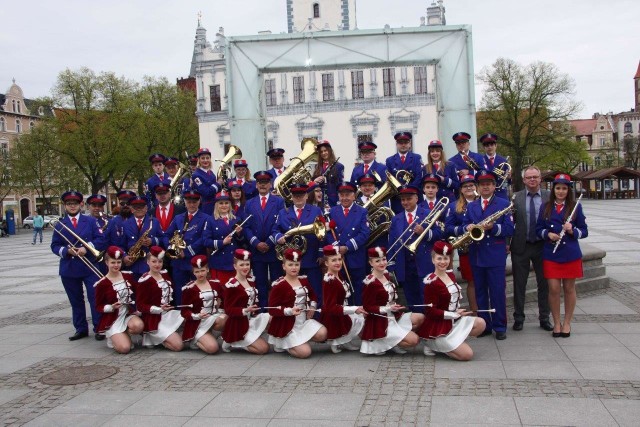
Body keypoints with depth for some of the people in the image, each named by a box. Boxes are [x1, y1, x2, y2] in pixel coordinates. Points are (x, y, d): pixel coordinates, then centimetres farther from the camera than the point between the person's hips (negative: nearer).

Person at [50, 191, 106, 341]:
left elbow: (100, 239, -3)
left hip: (90, 267, -2)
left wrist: (87, 248, -18)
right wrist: (67, 250, -15)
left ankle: (99, 328, 4)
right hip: (69, 269, 2)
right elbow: (55, 246, 3)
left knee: (95, 298, -3)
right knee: (76, 301, 10)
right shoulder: (59, 225, 7)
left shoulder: (90, 222, 4)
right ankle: (81, 329, 19)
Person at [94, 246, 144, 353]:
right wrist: (111, 307, -21)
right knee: (124, 348, -21)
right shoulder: (102, 284, -8)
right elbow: (98, 306, -3)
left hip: (128, 313, 4)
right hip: (112, 318, -3)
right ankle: (113, 337, 14)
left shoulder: (128, 276, 4)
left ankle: (123, 335, 2)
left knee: (139, 326, -33)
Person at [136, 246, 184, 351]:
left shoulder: (165, 274, 9)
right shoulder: (144, 281, -14)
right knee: (178, 345, -18)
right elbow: (140, 306, -14)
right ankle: (153, 337, 6)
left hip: (170, 313, 8)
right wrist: (159, 309, -25)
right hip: (155, 319, -8)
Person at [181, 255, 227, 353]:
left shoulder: (216, 284, 7)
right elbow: (185, 311, -5)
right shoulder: (189, 289, -6)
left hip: (215, 318, 4)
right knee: (213, 348, -23)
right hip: (198, 323, -3)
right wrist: (197, 316, -22)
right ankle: (195, 340, 6)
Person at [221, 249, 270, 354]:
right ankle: (233, 343, 5)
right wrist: (245, 311, -30)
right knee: (264, 348, -11)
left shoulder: (251, 280, 7)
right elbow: (228, 310, -16)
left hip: (252, 319, 8)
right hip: (239, 324, -8)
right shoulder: (231, 285, -18)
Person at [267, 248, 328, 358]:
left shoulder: (303, 280, 7)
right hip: (287, 324, -6)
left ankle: (300, 340, 7)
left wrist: (312, 307, 3)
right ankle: (282, 343, 10)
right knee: (305, 352, -16)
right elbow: (272, 309, -15)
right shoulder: (278, 285, -14)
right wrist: (290, 311, -28)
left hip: (304, 320, 7)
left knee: (323, 334, -17)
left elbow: (312, 296, 24)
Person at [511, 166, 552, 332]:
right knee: (519, 284, 8)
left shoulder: (549, 196, 1)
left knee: (544, 284, 8)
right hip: (521, 246, 0)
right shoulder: (516, 197, 0)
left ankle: (544, 318, 21)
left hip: (543, 245, 1)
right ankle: (518, 318, 19)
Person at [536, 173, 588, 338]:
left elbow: (584, 231, 2)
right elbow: (538, 229, 8)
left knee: (569, 288, 8)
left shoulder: (575, 207, 1)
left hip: (571, 254, 0)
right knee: (554, 289, 0)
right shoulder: (545, 207, 5)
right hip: (550, 254, 1)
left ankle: (567, 323, 22)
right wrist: (548, 234, -12)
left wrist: (572, 230, -18)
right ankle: (556, 323, 16)